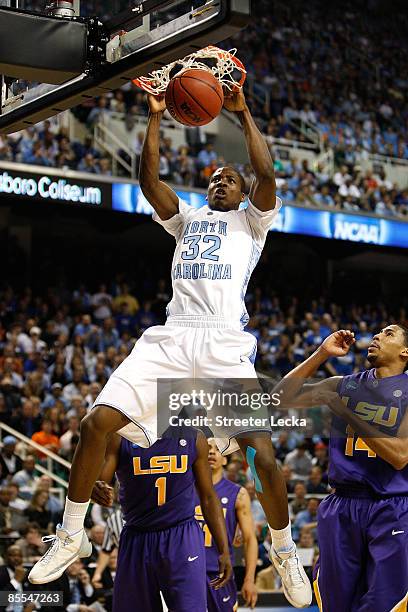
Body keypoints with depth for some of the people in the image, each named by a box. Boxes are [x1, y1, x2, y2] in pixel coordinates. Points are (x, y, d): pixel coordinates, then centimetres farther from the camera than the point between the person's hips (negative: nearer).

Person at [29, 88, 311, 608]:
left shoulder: (250, 220, 17)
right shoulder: (186, 217, 26)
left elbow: (266, 173, -2)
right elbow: (148, 177, 12)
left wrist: (243, 113, -3)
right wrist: (156, 116, 6)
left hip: (225, 344, -3)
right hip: (171, 337, 3)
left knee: (260, 451, -15)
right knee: (96, 424, -10)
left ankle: (285, 553, 8)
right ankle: (72, 535, 7)